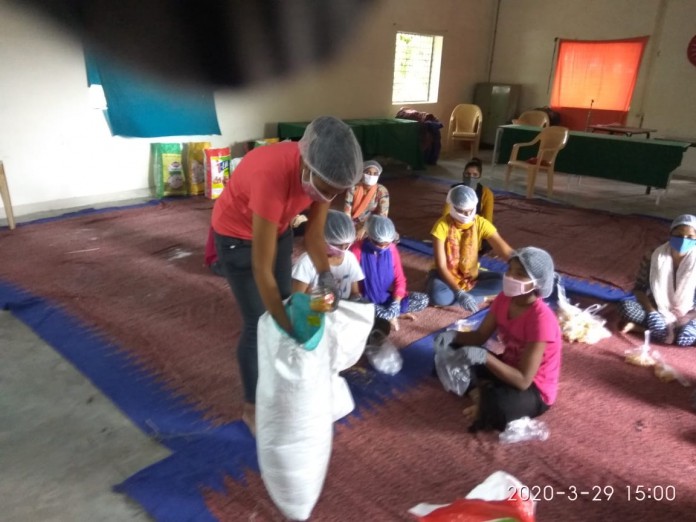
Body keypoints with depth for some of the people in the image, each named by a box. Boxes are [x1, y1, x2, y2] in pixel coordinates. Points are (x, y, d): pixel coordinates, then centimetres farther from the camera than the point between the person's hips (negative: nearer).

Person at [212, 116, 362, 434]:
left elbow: (314, 234, -9)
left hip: (278, 229, 6)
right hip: (237, 237, -6)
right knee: (259, 324, -1)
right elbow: (262, 270, -37)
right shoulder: (272, 177, -42)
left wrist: (326, 275, -23)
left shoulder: (323, 171, -23)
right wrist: (289, 330, -34)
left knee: (283, 308, 12)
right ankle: (252, 407, 21)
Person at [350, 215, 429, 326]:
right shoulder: (357, 250, -15)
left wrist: (394, 306, -15)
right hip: (367, 302, -4)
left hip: (388, 297, 4)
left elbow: (400, 279, -2)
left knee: (423, 299, -13)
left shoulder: (392, 249, -3)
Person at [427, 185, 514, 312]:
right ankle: (478, 297, -15)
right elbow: (441, 266, -23)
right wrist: (459, 293, -34)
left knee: (503, 281, -23)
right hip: (446, 274, -3)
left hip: (471, 275, 3)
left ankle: (458, 295, -18)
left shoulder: (481, 224, -14)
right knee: (438, 297, -37)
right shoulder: (442, 226, -22)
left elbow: (506, 252, -19)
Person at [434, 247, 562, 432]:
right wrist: (454, 336, -20)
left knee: (496, 407, -40)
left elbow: (523, 380, -31)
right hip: (508, 367, 8)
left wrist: (485, 357, -41)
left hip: (534, 389, -7)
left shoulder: (541, 319, -31)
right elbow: (480, 336, 0)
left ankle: (487, 402, -6)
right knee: (454, 350, -2)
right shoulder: (504, 299, -8)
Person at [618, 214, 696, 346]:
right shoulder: (654, 257, -8)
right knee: (626, 306, -29)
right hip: (657, 311, 1)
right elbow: (639, 289, -5)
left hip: (685, 316, 0)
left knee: (684, 337, -36)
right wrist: (652, 313, -20)